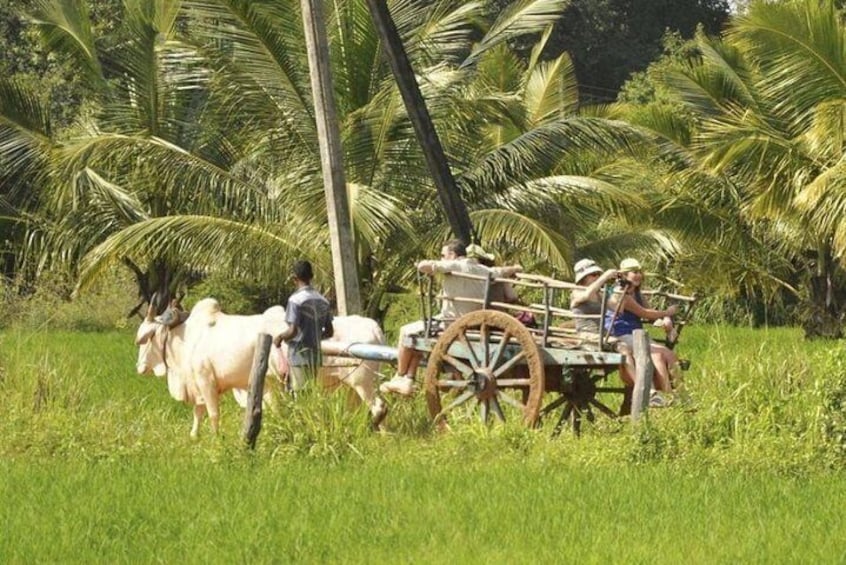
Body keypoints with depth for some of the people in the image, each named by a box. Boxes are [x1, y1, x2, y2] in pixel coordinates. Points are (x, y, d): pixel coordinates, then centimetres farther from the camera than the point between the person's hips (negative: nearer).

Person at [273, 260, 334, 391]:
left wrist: (280, 337, 0)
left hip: (299, 356, -6)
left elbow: (293, 331, -18)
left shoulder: (295, 300, -12)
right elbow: (329, 332, 13)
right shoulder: (322, 300, 8)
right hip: (316, 357, 6)